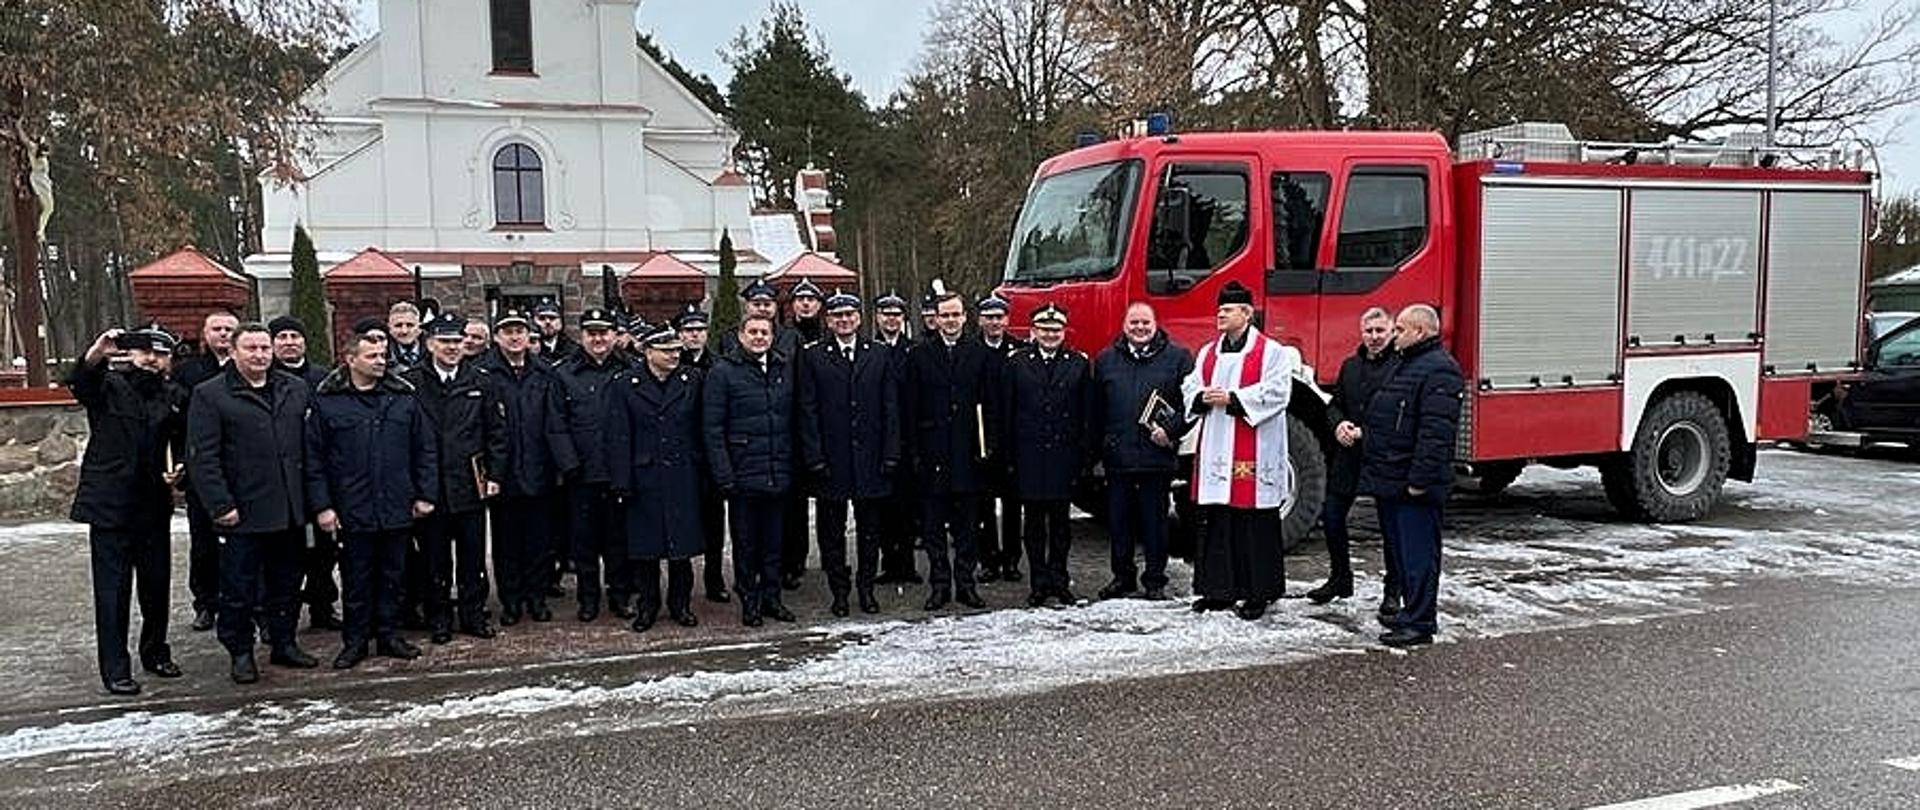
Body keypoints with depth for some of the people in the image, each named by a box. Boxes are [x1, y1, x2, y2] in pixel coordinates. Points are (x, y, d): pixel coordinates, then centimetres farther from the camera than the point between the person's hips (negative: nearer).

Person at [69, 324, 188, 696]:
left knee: (157, 584, 12)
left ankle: (156, 653, 29)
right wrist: (95, 356, -44)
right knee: (113, 589, -1)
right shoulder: (109, 386, -2)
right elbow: (78, 383, -25)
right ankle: (115, 670, 5)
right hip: (109, 505, -4)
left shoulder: (175, 397, 8)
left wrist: (178, 470, -2)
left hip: (154, 505, 4)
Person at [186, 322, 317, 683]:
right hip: (243, 512, -4)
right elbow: (202, 458, -8)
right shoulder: (210, 395, -4)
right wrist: (220, 505, -13)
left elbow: (308, 446, 11)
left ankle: (284, 643, 27)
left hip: (289, 510, 5)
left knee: (286, 582, 15)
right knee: (238, 586, 4)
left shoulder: (295, 390, 9)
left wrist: (312, 497, 5)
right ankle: (241, 653, 16)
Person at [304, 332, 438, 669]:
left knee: (393, 575, 11)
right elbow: (313, 460, 0)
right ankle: (355, 641, 17)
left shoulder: (404, 397, 5)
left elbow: (425, 449, 8)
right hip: (353, 511, -2)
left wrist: (426, 494, 3)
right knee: (356, 579, 6)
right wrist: (321, 506, -5)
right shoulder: (326, 402, -2)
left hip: (398, 509, 2)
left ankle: (389, 635, 23)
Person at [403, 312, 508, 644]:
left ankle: (473, 614, 20)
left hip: (470, 484, 2)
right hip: (429, 487, -1)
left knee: (473, 555, 8)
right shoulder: (411, 382, -2)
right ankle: (439, 619, 18)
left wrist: (494, 474, 1)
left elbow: (497, 432, 8)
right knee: (435, 557, 7)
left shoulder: (480, 381, 5)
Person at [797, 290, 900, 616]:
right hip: (831, 460, -2)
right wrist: (815, 458, -9)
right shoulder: (813, 358, 1)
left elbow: (891, 409, 6)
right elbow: (808, 412, -2)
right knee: (832, 529, 6)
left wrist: (890, 455, -1)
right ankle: (839, 591, 17)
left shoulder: (880, 356, 7)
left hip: (871, 458, 2)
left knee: (870, 528, 9)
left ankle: (866, 587, 22)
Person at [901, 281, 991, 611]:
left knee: (966, 522, 7)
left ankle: (965, 583, 16)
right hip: (932, 453, -1)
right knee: (933, 524, 4)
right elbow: (910, 408, 1)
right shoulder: (919, 354, 2)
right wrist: (913, 452, -5)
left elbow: (985, 405, 5)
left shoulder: (978, 353, 6)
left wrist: (985, 449, -1)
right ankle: (939, 584, 13)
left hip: (968, 451, 1)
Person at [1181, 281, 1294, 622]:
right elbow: (1189, 388, 16)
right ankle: (1219, 589, 18)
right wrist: (1204, 397, -7)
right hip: (1216, 450, 6)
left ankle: (1259, 592, 8)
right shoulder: (1208, 352, 17)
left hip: (1255, 454, -6)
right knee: (1217, 523, 9)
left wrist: (1232, 398, -19)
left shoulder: (1271, 351, -3)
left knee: (1256, 525, -1)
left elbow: (1275, 392, -14)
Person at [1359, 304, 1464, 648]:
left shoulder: (1439, 370, -15)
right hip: (1392, 483, 11)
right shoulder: (1409, 365, 19)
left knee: (1418, 554, -4)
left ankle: (1420, 624, 1)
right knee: (1402, 551, 17)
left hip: (1414, 488, -11)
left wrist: (1419, 479, -25)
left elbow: (1436, 433, -23)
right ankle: (1413, 612, 27)